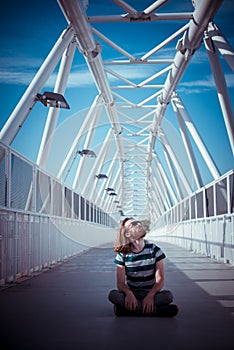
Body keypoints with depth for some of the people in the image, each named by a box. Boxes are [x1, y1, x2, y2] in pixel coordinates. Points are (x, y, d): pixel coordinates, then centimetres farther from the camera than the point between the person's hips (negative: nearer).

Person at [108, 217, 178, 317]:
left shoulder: (154, 250, -2)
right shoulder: (122, 254, -1)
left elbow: (160, 279, -8)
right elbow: (120, 283, -7)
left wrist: (150, 296, -27)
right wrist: (128, 293, -32)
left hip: (151, 293, -1)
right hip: (131, 293, 1)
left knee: (168, 295, -32)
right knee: (112, 295, -32)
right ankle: (156, 310, -32)